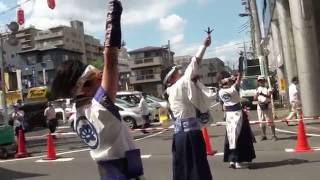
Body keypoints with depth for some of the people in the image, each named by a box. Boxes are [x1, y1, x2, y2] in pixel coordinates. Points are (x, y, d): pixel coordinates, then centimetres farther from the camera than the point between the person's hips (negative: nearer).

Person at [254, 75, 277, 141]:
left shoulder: (268, 88, -1)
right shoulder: (258, 89, 14)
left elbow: (269, 96, -15)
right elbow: (255, 98, 11)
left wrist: (263, 94, -29)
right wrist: (257, 94, -8)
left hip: (267, 106, -4)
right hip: (259, 106, 5)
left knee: (270, 121, -6)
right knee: (262, 122, 7)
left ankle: (274, 135, -1)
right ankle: (264, 135, 16)